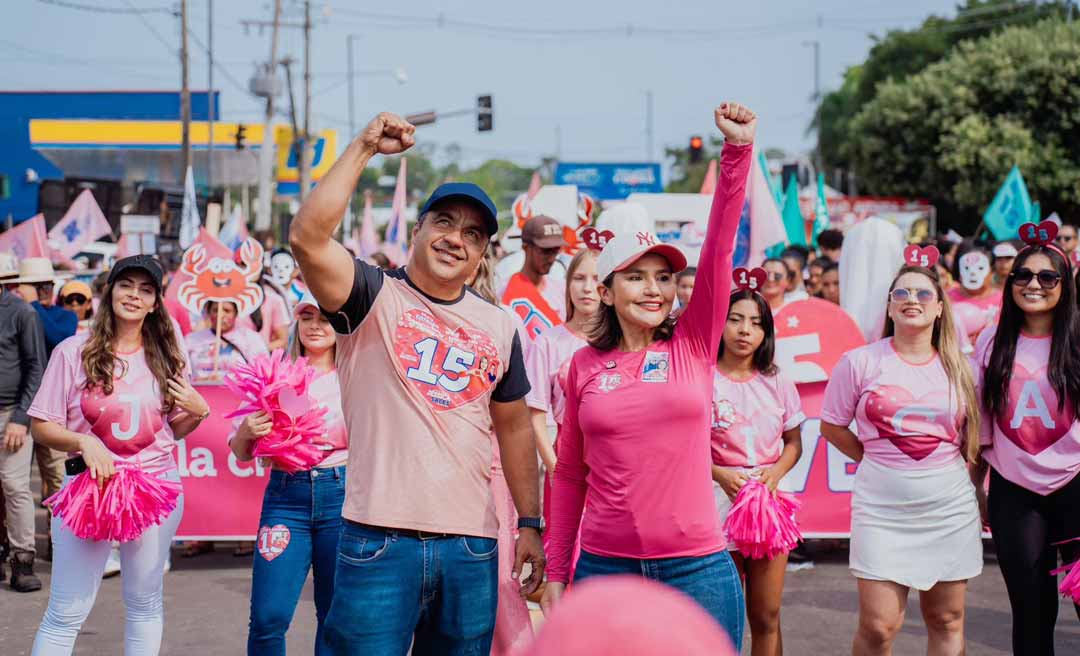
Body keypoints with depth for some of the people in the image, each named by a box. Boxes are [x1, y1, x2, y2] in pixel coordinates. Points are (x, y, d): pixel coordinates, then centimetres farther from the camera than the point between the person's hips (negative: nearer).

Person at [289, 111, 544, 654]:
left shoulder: (499, 327, 12)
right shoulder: (375, 298, -1)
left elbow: (514, 427, 20)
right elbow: (307, 237, -19)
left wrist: (530, 523, 16)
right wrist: (364, 148, -17)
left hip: (472, 548, 4)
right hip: (378, 542, -4)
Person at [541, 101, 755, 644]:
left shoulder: (693, 347, 3)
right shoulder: (585, 365, 5)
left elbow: (719, 247, -7)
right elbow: (569, 475, 10)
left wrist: (738, 150, -15)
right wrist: (557, 573, 8)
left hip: (697, 570, 0)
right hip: (604, 569, 1)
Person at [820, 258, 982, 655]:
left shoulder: (959, 369, 4)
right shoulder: (860, 362, -3)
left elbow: (975, 438, 14)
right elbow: (831, 427, 5)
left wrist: (978, 491, 6)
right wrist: (879, 462, 2)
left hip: (950, 507, 3)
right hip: (882, 508, -2)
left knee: (947, 621, 9)